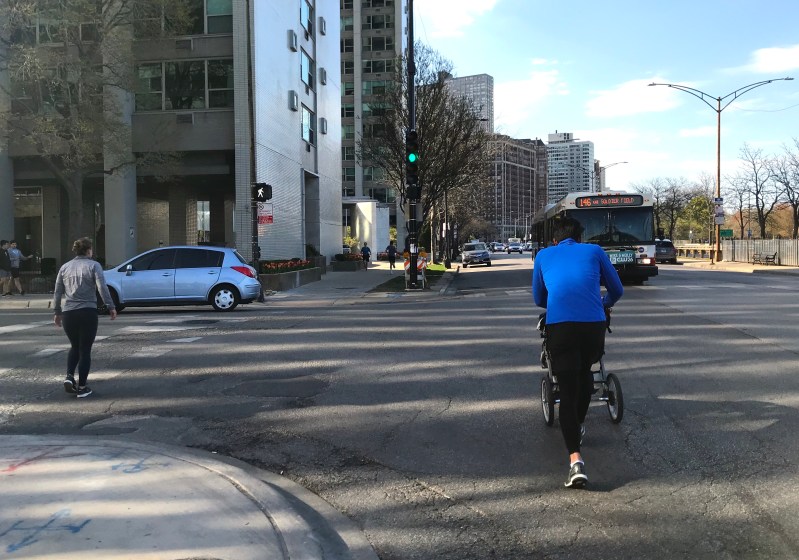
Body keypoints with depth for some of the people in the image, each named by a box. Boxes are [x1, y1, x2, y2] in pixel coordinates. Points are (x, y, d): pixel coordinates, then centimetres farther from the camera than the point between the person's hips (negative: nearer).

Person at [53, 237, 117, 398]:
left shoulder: (65, 267, 11)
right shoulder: (93, 265, -2)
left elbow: (57, 292, 13)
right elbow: (102, 288, -13)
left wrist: (57, 312, 20)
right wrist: (111, 307, -10)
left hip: (68, 313, 4)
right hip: (87, 312, -4)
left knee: (74, 347, 22)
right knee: (85, 350, 5)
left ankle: (69, 377, 4)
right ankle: (82, 387, 6)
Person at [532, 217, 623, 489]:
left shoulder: (543, 255, 20)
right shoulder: (594, 251, 19)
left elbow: (539, 299, 28)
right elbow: (617, 290, 25)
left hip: (559, 325, -1)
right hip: (594, 324, 1)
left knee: (567, 392, 1)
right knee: (585, 373, 29)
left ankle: (576, 459, -12)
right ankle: (579, 426, 44)